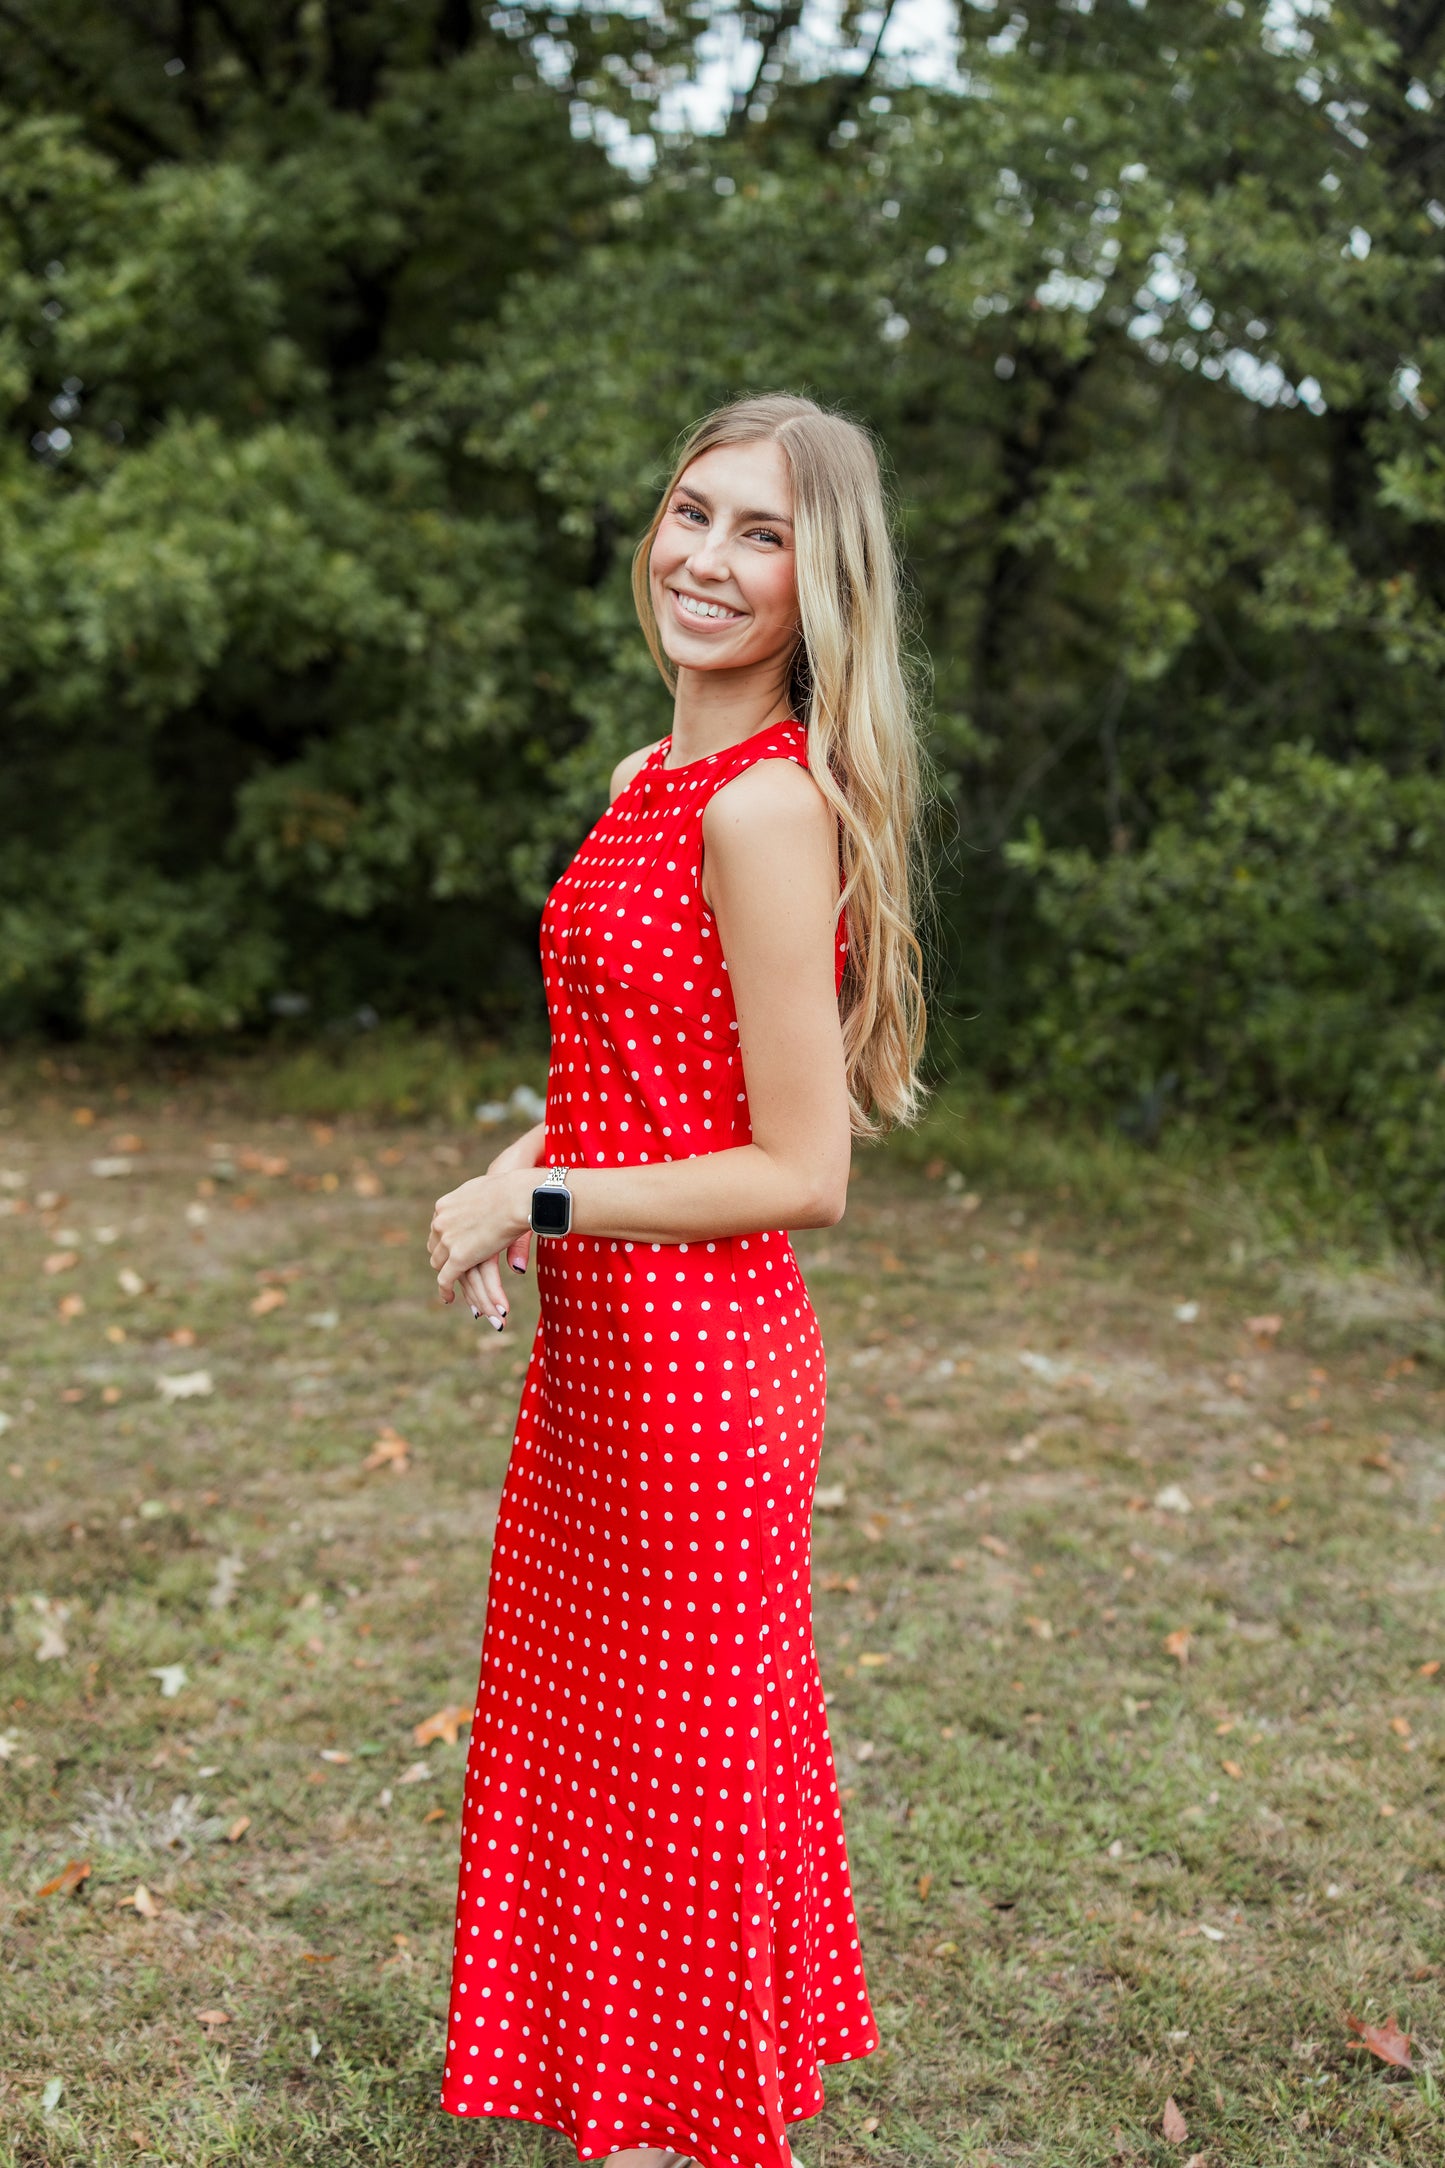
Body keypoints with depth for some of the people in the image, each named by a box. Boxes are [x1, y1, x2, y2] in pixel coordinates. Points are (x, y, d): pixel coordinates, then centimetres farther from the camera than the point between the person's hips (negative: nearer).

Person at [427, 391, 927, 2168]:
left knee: (667, 1773, 10)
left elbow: (801, 1171, -20)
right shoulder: (652, 779, 8)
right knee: (587, 1751, 23)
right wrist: (516, 1166, 1)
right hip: (602, 1356, 9)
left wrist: (538, 1202, -14)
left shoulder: (767, 807, -20)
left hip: (690, 1365, -9)